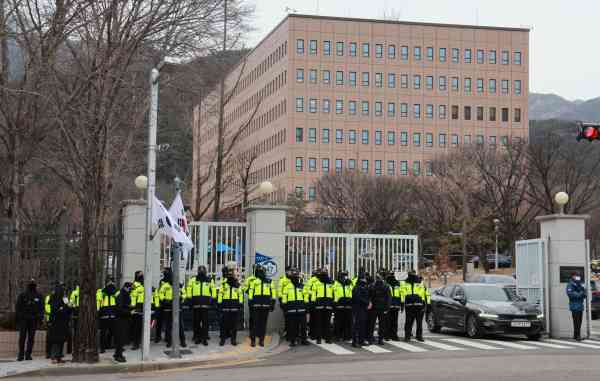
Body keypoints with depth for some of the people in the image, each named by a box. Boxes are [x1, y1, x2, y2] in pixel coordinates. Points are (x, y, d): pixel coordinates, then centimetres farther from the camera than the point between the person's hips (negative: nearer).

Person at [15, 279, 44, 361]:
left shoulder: (38, 296, 10)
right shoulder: (22, 295, 5)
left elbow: (41, 308, 10)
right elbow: (18, 307, 5)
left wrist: (40, 318, 1)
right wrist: (17, 318, -1)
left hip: (33, 320, 2)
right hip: (23, 319, -2)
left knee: (31, 337, 3)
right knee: (22, 337, -4)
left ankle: (28, 354, 8)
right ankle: (21, 355, 1)